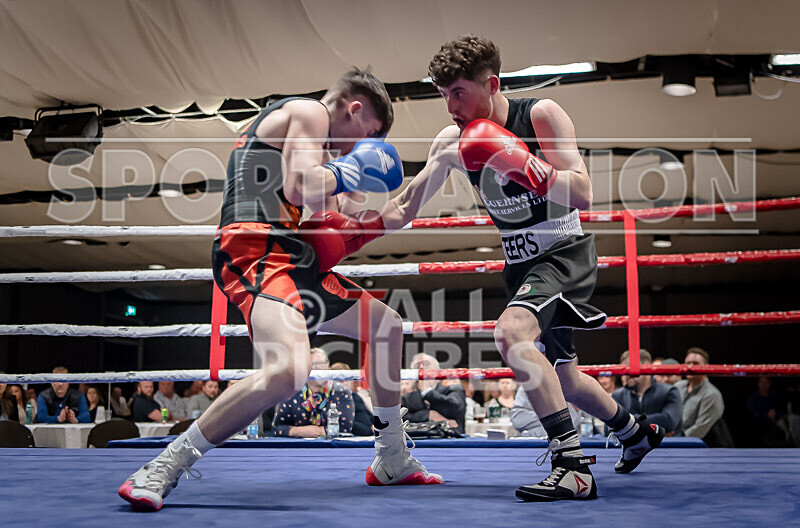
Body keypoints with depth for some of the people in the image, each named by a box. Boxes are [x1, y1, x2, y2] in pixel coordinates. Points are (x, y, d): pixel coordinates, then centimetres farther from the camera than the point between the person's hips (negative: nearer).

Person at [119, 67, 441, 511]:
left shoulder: (296, 127, 31)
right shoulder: (310, 111, 0)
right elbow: (298, 189, -17)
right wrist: (350, 171, -2)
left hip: (287, 258, 11)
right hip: (257, 253, -11)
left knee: (387, 325, 20)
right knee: (287, 369, -34)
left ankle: (392, 462, 29)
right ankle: (163, 469, -20)